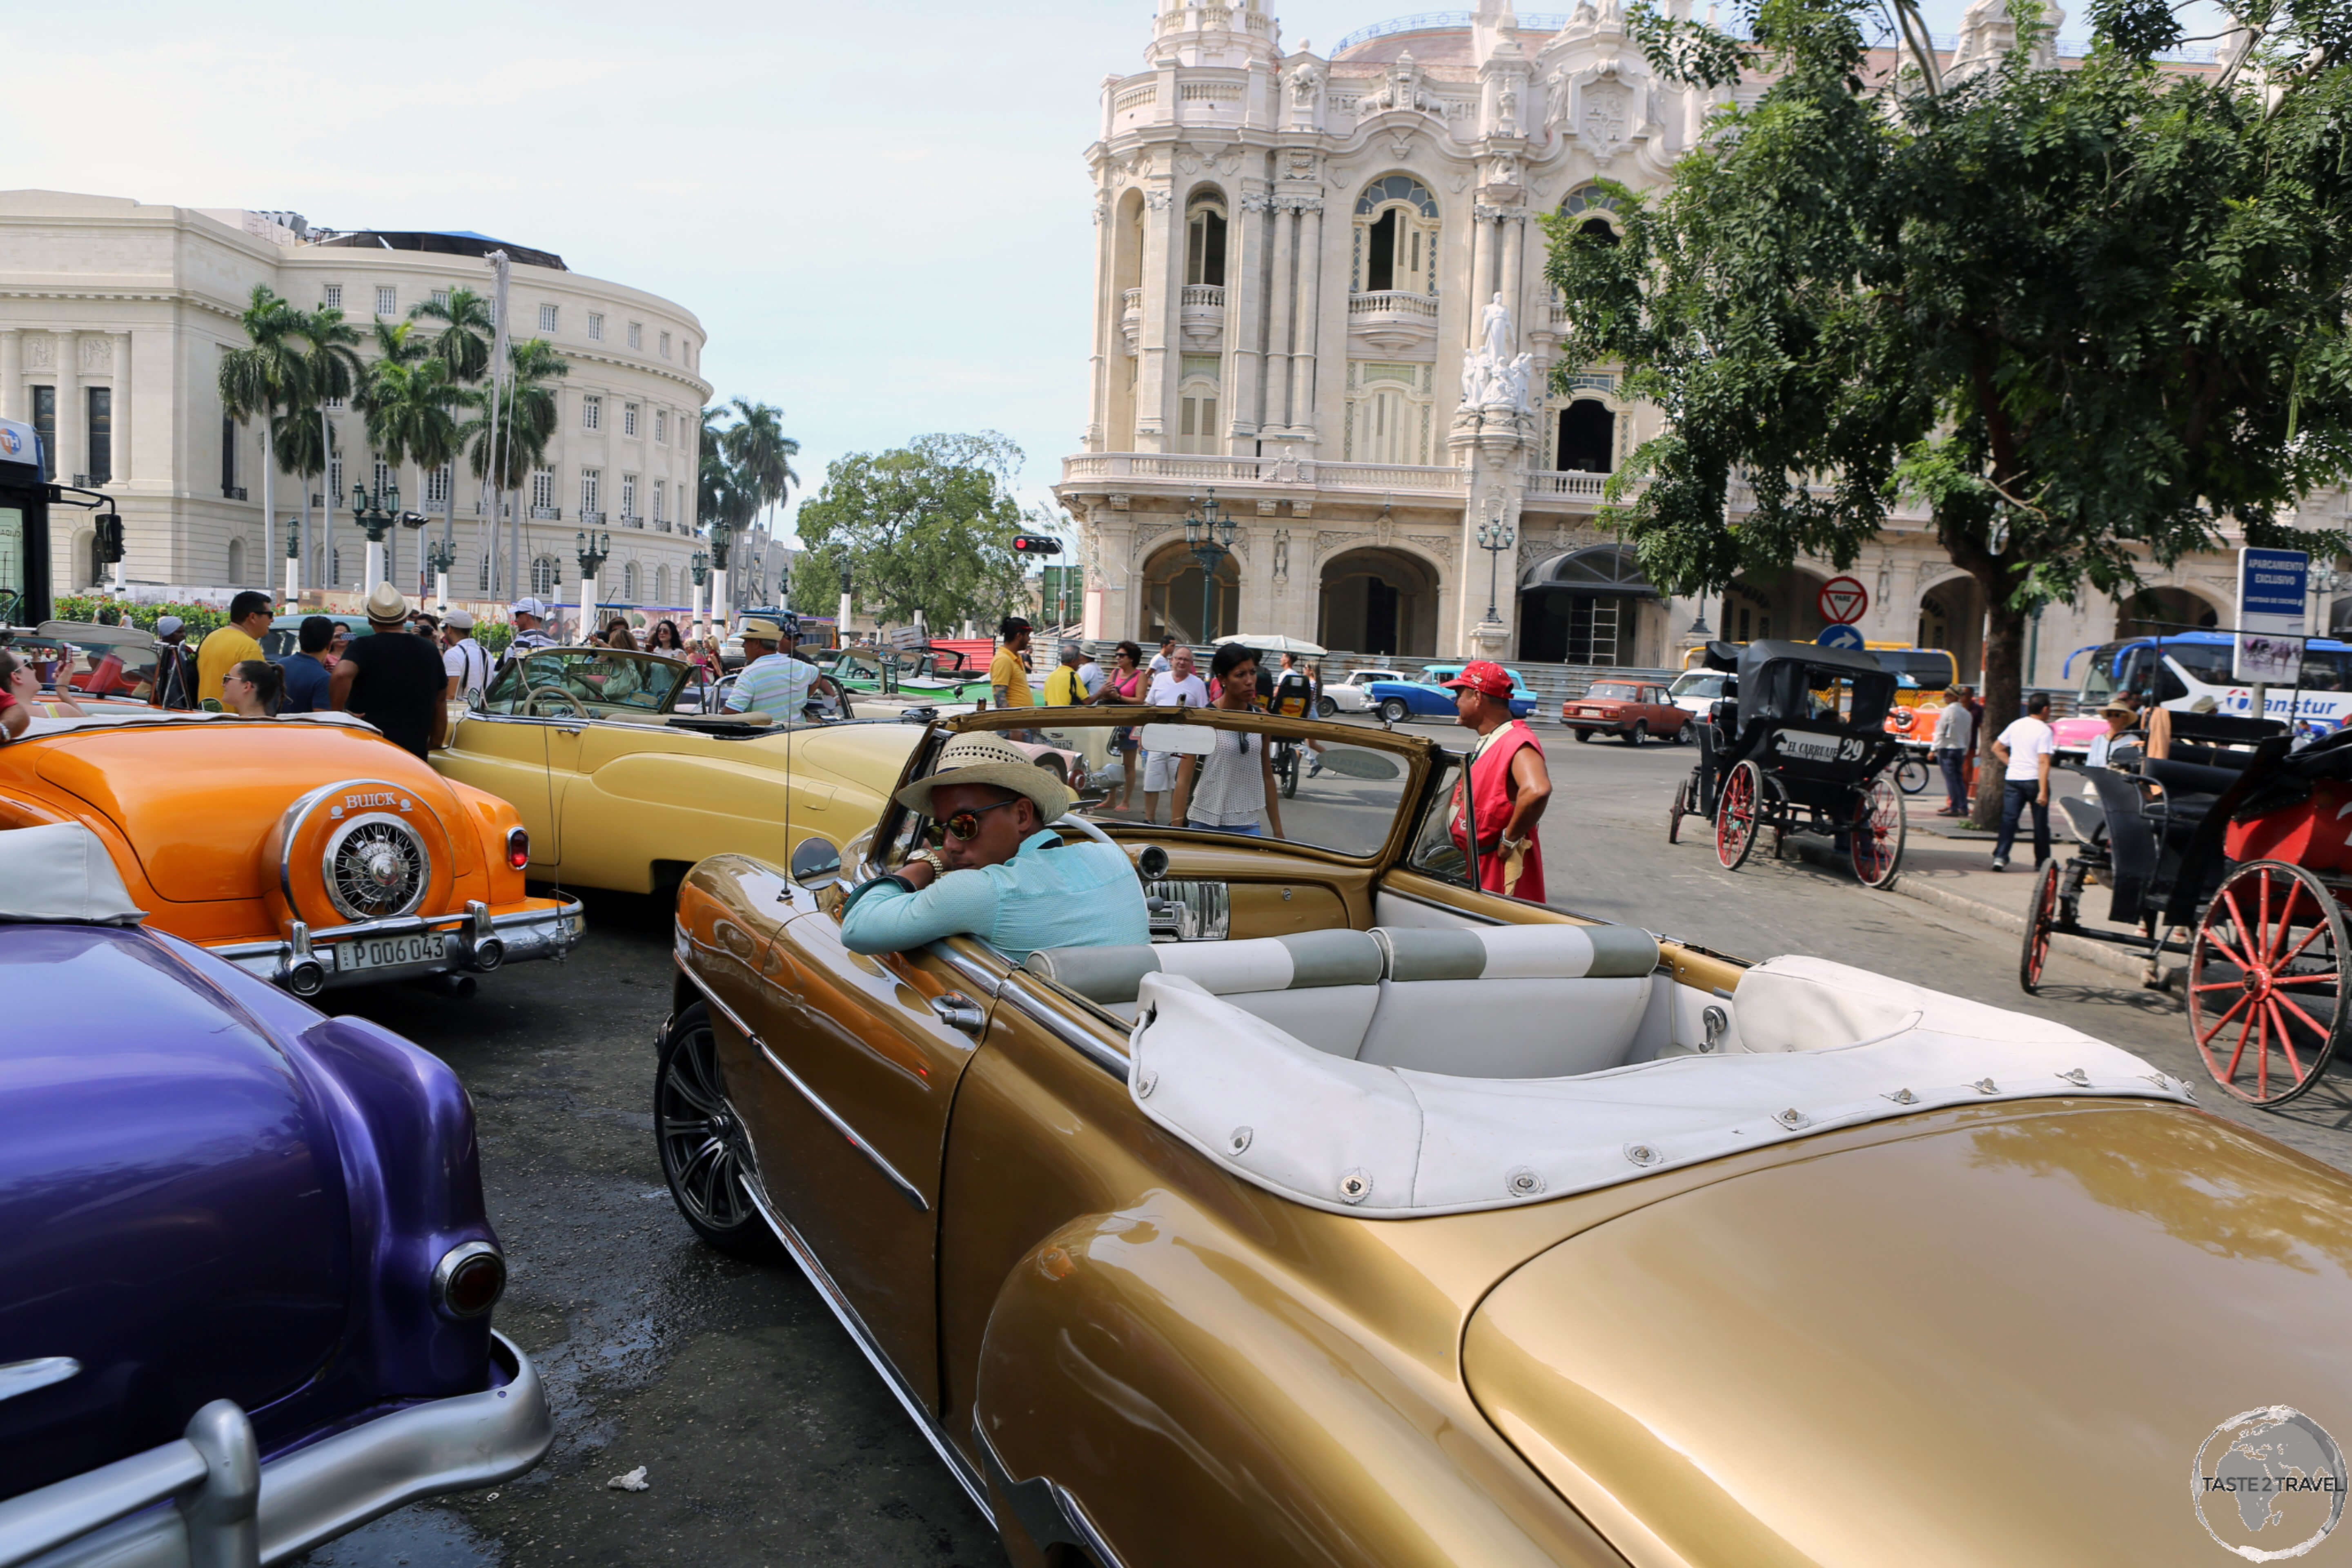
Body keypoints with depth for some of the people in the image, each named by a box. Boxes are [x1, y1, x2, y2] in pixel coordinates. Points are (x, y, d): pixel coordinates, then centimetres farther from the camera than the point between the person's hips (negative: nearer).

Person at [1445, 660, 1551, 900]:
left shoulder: (1517, 743, -20)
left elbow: (1537, 790, -39)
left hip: (1500, 869, -10)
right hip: (1477, 866, 10)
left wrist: (1510, 839, -28)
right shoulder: (1486, 743, 13)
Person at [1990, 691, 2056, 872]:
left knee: (2008, 819, 1)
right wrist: (2043, 791, -20)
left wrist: (2012, 764, 13)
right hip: (2034, 780, -4)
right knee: (2040, 823, 8)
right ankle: (2042, 862, 18)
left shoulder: (2016, 726, 7)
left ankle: (2000, 856, -14)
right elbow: (2043, 762, -18)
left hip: (2013, 779, 4)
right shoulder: (2044, 731, -11)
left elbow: (1997, 748, 14)